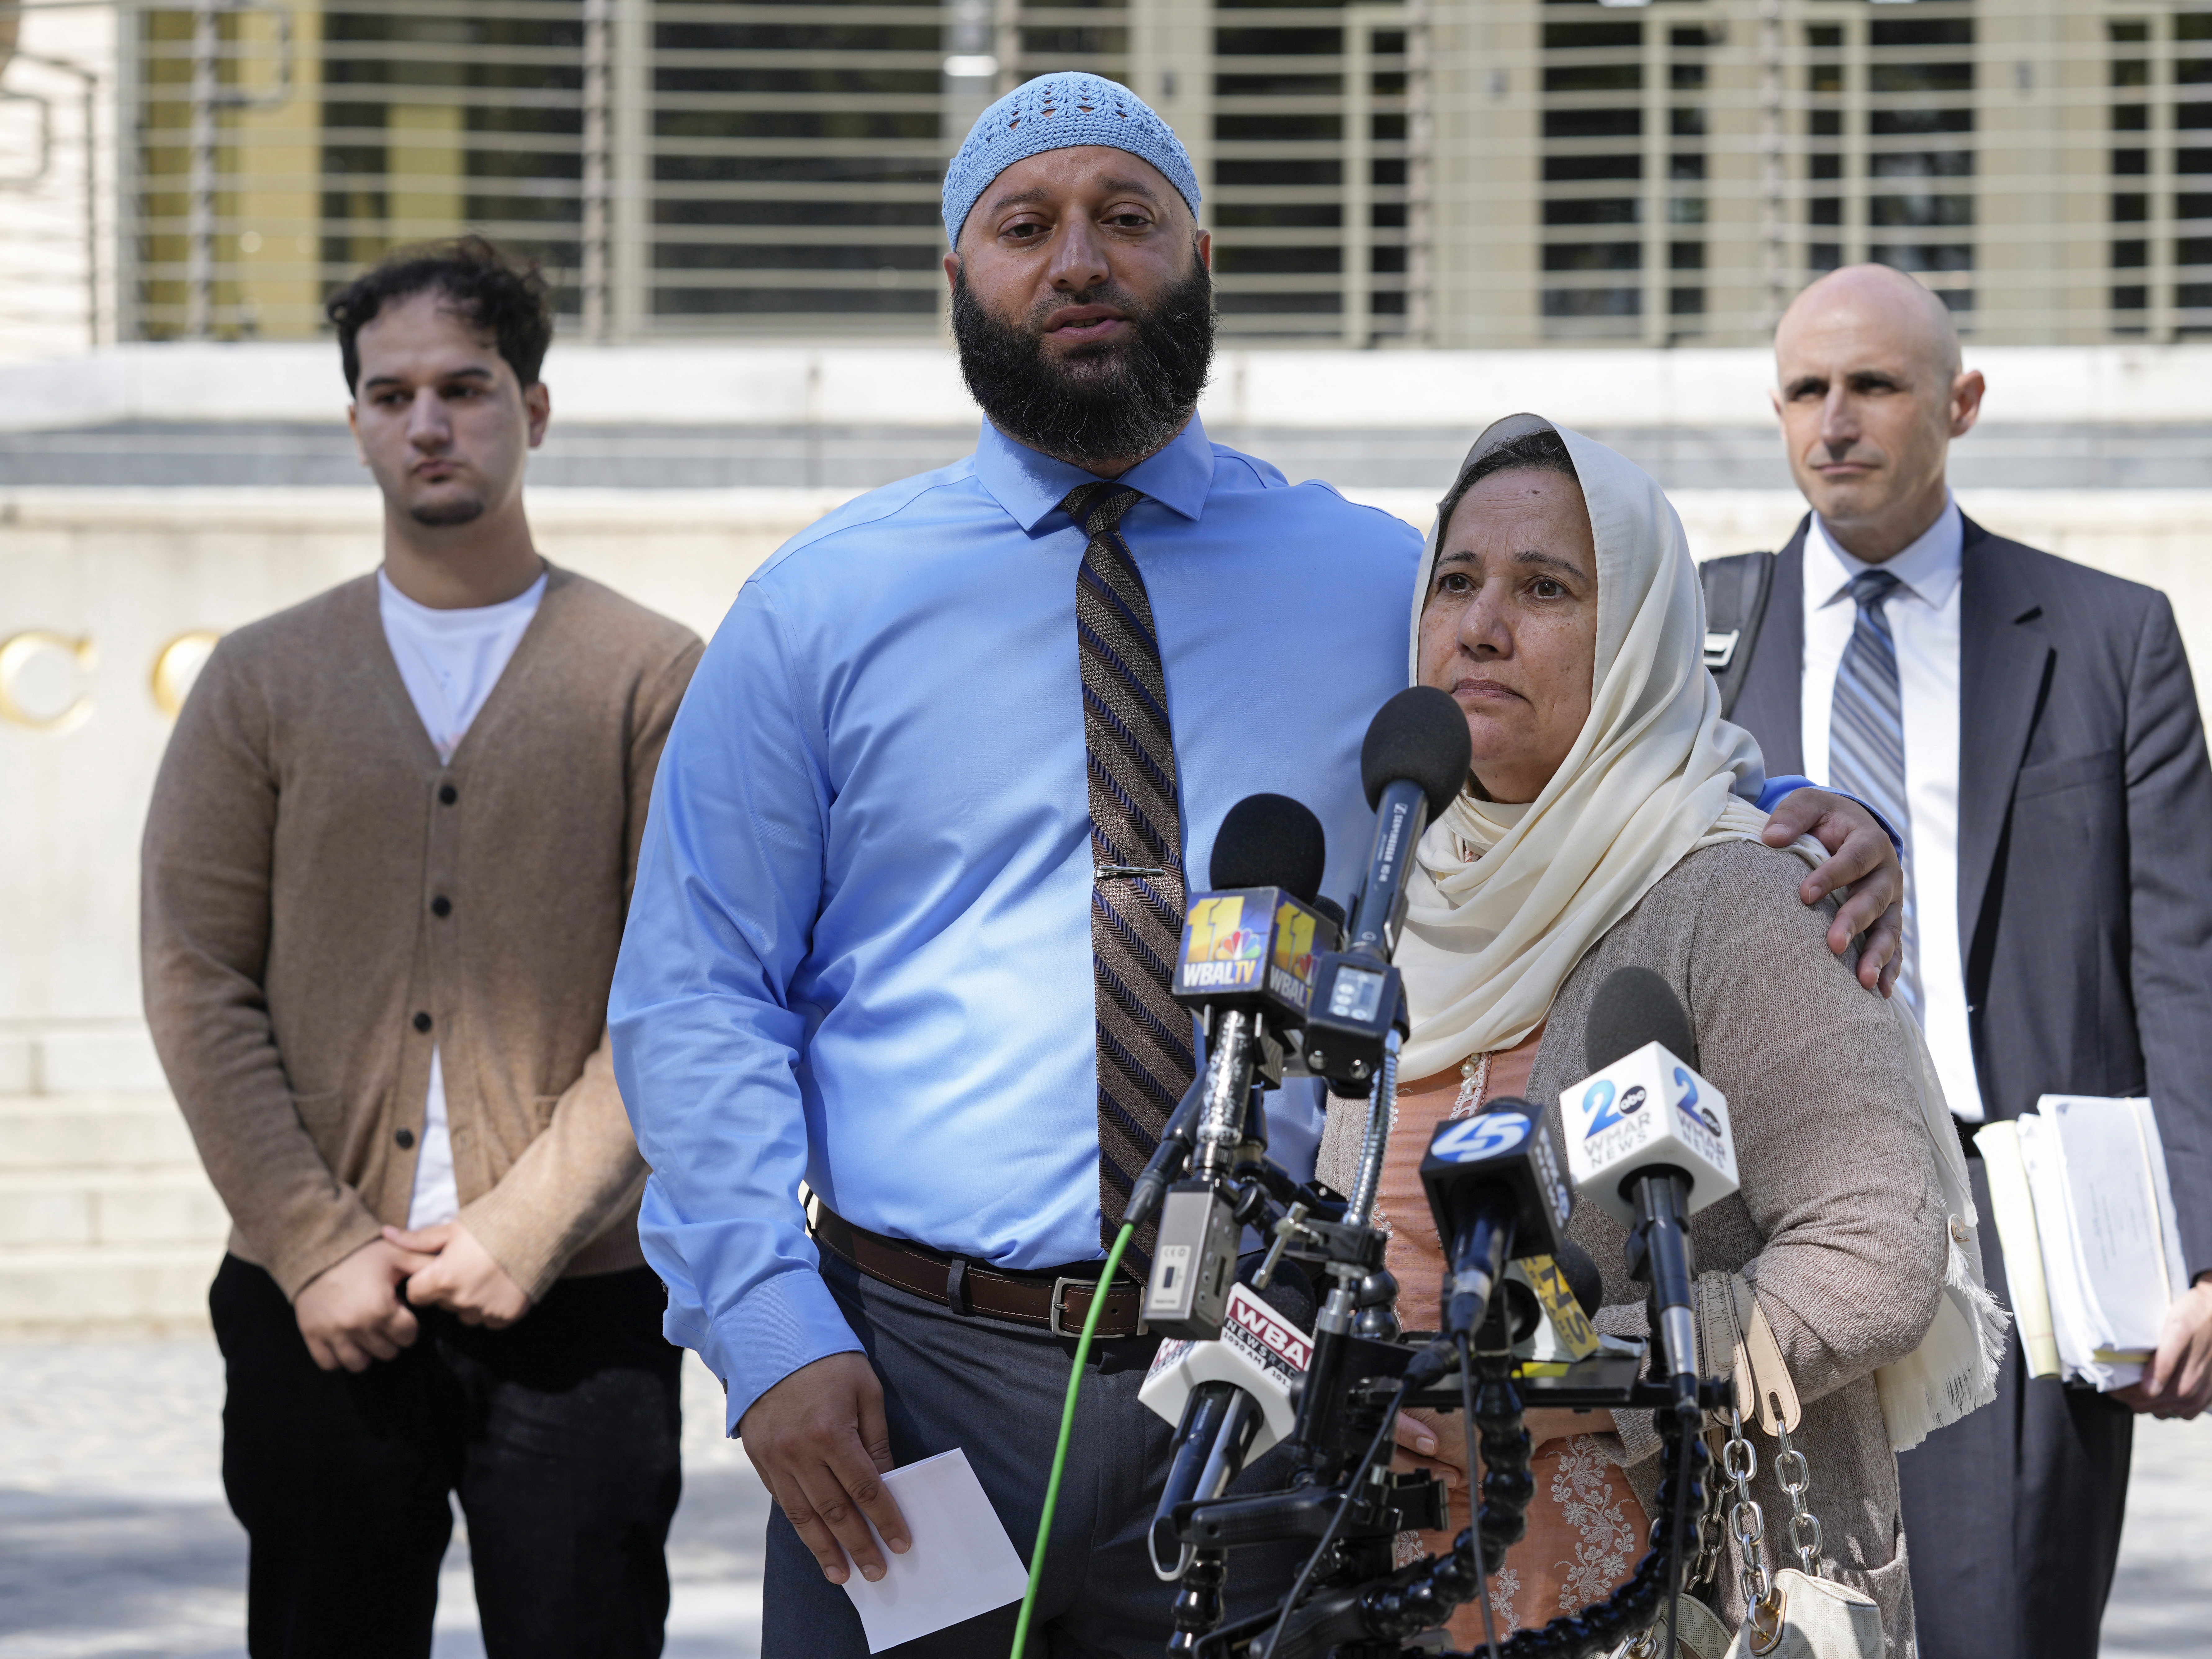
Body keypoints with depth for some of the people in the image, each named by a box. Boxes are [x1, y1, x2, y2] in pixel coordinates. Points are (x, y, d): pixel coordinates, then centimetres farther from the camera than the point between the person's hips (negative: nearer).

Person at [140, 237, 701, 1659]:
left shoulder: (654, 677, 5)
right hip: (318, 1311, 2)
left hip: (574, 1305, -2)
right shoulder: (266, 679, 11)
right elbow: (197, 982, 5)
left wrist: (528, 1225, -11)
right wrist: (315, 1248, -7)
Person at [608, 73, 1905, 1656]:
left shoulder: (1385, 587, 10)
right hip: (918, 1376, -1)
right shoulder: (822, 607, 6)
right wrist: (772, 1331, -9)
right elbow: (693, 1004, 4)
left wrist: (1809, 829, -10)